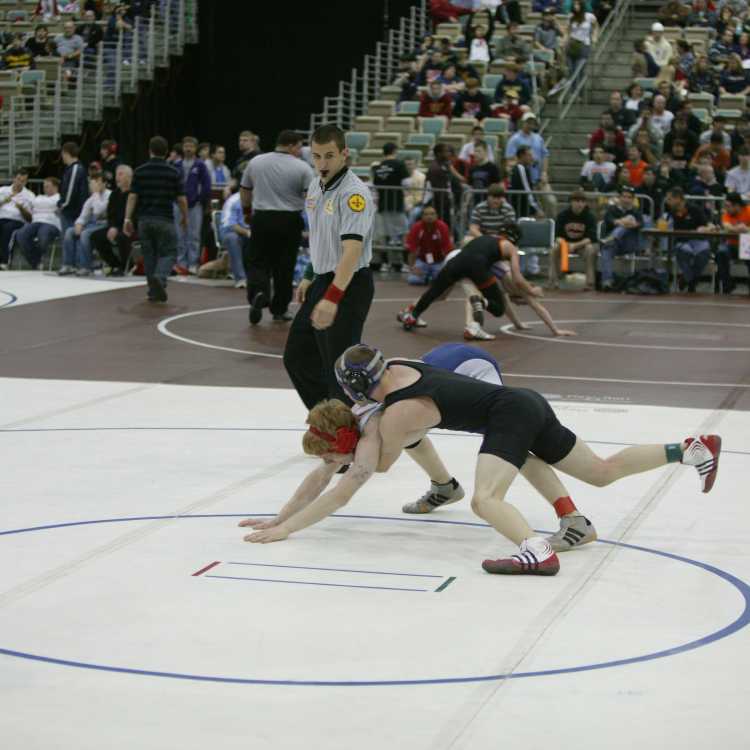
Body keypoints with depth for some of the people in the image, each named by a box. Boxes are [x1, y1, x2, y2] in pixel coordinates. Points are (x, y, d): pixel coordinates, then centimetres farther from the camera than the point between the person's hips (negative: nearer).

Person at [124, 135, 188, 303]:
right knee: (168, 253, 3)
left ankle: (154, 291, 12)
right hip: (165, 220, -2)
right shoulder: (174, 172, -2)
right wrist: (184, 217, 14)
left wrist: (127, 219, 0)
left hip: (144, 219, 2)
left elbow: (132, 196, -2)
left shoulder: (140, 171, 2)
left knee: (149, 255, 11)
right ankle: (159, 278, -25)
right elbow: (181, 199, -1)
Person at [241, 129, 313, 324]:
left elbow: (244, 190, 13)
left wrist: (247, 211, 26)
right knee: (284, 267, 9)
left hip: (261, 219, 1)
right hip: (289, 221, -1)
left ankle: (258, 293, -19)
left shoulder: (256, 162, 5)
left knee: (257, 262, 8)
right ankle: (279, 309, 16)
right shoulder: (302, 167, -5)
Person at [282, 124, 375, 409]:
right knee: (297, 356, 16)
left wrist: (332, 298, -38)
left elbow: (352, 250, -30)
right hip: (322, 281, 10)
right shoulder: (315, 187, 8)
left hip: (348, 286, -10)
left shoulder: (353, 193, -21)